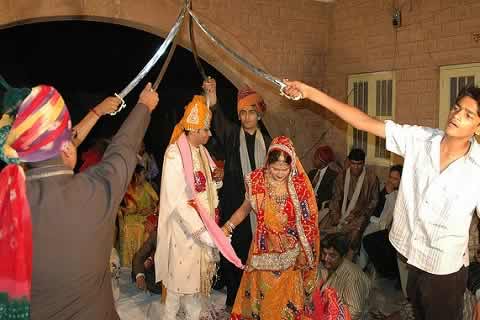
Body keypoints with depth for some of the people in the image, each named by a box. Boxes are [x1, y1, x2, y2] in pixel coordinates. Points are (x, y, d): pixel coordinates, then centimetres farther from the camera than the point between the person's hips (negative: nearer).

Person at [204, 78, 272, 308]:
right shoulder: (232, 135, 2)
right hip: (234, 202, -2)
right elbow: (219, 122, -20)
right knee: (234, 249, 0)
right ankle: (233, 299, 16)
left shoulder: (267, 142, 9)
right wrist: (212, 100, -39)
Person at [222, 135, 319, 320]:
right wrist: (228, 227, -8)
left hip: (290, 252, -1)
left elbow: (306, 222, -4)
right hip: (265, 249, 1)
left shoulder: (299, 184, -11)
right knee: (262, 295, 13)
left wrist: (303, 253, -3)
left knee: (287, 295, 12)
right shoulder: (257, 181, -10)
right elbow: (245, 208, 5)